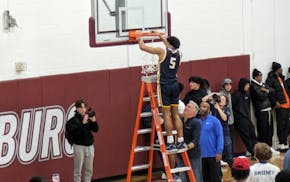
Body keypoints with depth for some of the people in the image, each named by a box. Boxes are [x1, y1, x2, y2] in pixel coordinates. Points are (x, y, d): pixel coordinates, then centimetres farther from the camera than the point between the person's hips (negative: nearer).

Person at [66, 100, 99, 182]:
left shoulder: (88, 118, 7)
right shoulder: (73, 120, -7)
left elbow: (95, 129, 4)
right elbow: (75, 131, -20)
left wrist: (94, 121, -13)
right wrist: (83, 123, -27)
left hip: (90, 146, 5)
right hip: (79, 147, -5)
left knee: (88, 170, 10)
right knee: (78, 170, -1)